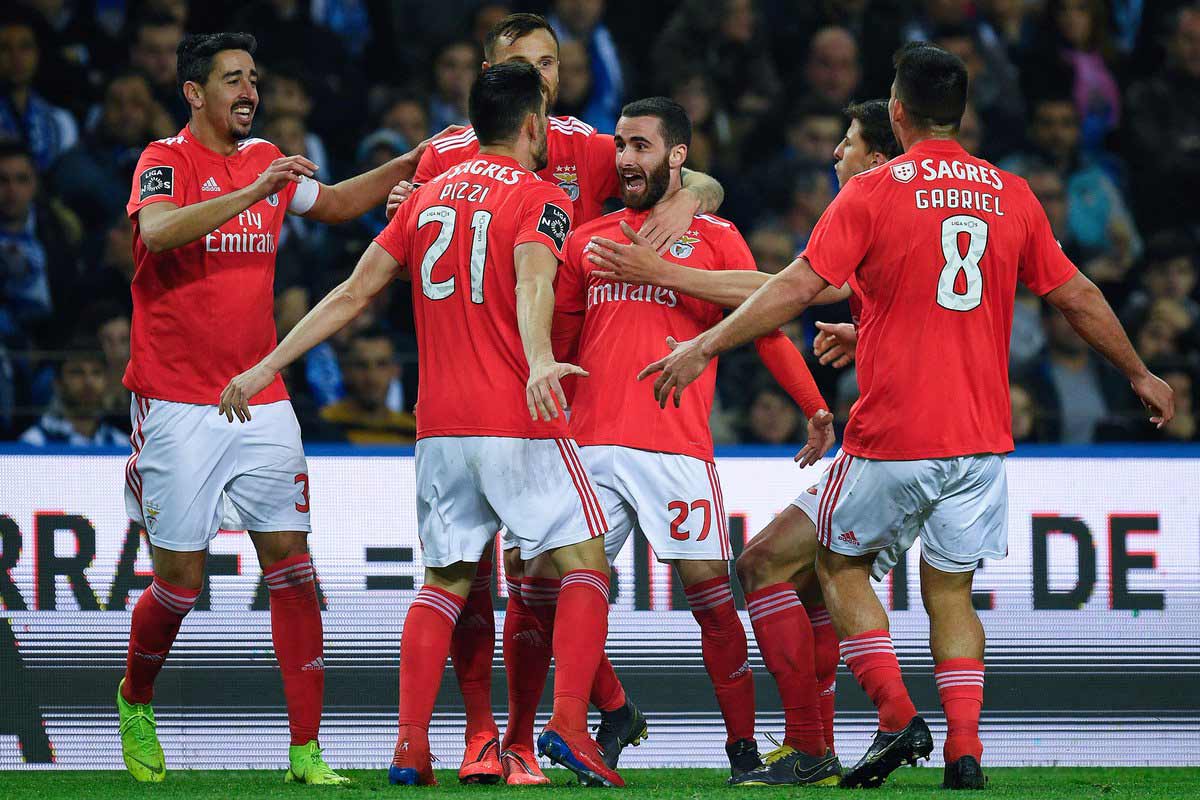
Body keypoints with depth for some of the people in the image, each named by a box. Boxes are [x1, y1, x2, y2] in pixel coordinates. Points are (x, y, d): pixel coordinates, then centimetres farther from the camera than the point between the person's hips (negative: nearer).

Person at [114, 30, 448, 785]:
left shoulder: (266, 161, 12)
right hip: (178, 404, -5)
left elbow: (333, 203, 30)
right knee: (180, 580, -1)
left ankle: (307, 751, -4)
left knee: (292, 567, -4)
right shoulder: (165, 161, -6)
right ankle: (136, 702, 28)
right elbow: (156, 231, -27)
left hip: (262, 402, 5)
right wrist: (255, 192, -32)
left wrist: (404, 168, 15)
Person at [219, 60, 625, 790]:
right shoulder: (540, 198, -3)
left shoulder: (429, 195, 15)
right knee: (585, 563, 4)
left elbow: (353, 294, 14)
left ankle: (411, 745, 0)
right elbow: (532, 280, -23)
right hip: (520, 422, -5)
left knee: (444, 583, 13)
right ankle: (568, 722, -12)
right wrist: (539, 360, -41)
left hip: (439, 426, 5)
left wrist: (268, 367, 19)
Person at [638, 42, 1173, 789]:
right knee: (951, 589, 13)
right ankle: (965, 749, 1)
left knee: (842, 566, 14)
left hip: (892, 438, -4)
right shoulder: (1011, 195, 6)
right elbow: (1077, 296, 13)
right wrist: (1141, 374, 27)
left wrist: (704, 347, -7)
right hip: (981, 437, 4)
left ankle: (897, 715, -1)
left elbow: (797, 287, -13)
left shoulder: (871, 195, -7)